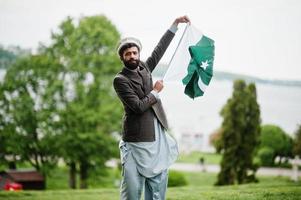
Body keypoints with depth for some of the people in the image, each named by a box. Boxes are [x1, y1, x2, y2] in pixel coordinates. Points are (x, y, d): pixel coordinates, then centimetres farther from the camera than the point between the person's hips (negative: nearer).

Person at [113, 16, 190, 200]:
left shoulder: (144, 68, 11)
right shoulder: (120, 80, -9)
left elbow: (159, 49, 18)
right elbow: (138, 106, -16)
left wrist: (175, 24, 16)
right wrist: (155, 92, -3)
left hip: (158, 141, 7)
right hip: (137, 143, -7)